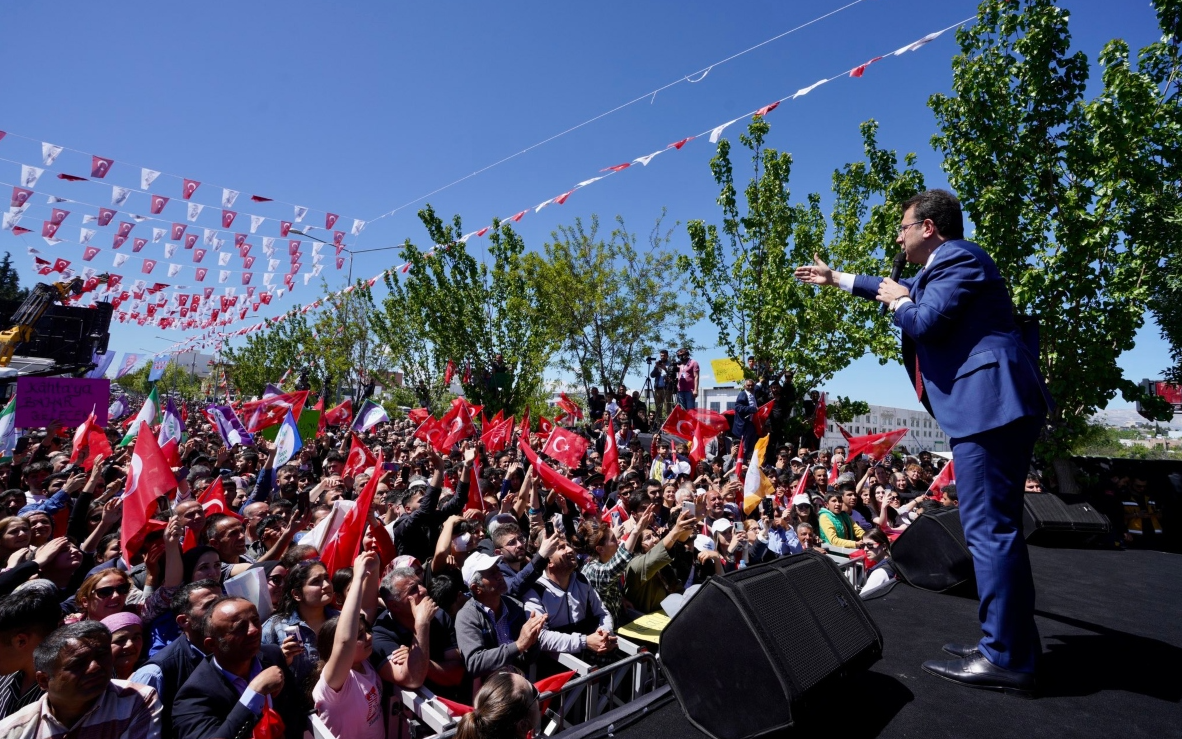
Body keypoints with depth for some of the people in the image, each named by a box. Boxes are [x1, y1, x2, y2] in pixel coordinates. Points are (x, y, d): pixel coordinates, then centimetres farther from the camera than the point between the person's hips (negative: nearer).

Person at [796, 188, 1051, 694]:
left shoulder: (957, 256, -7)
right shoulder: (943, 266, 25)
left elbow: (925, 320, -19)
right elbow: (902, 291, 41)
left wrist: (897, 302, 3)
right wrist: (836, 279, 46)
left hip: (990, 402, -11)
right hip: (992, 404, 11)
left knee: (988, 527, -10)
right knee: (996, 526, 13)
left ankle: (1005, 657, -3)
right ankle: (1013, 643, 21)